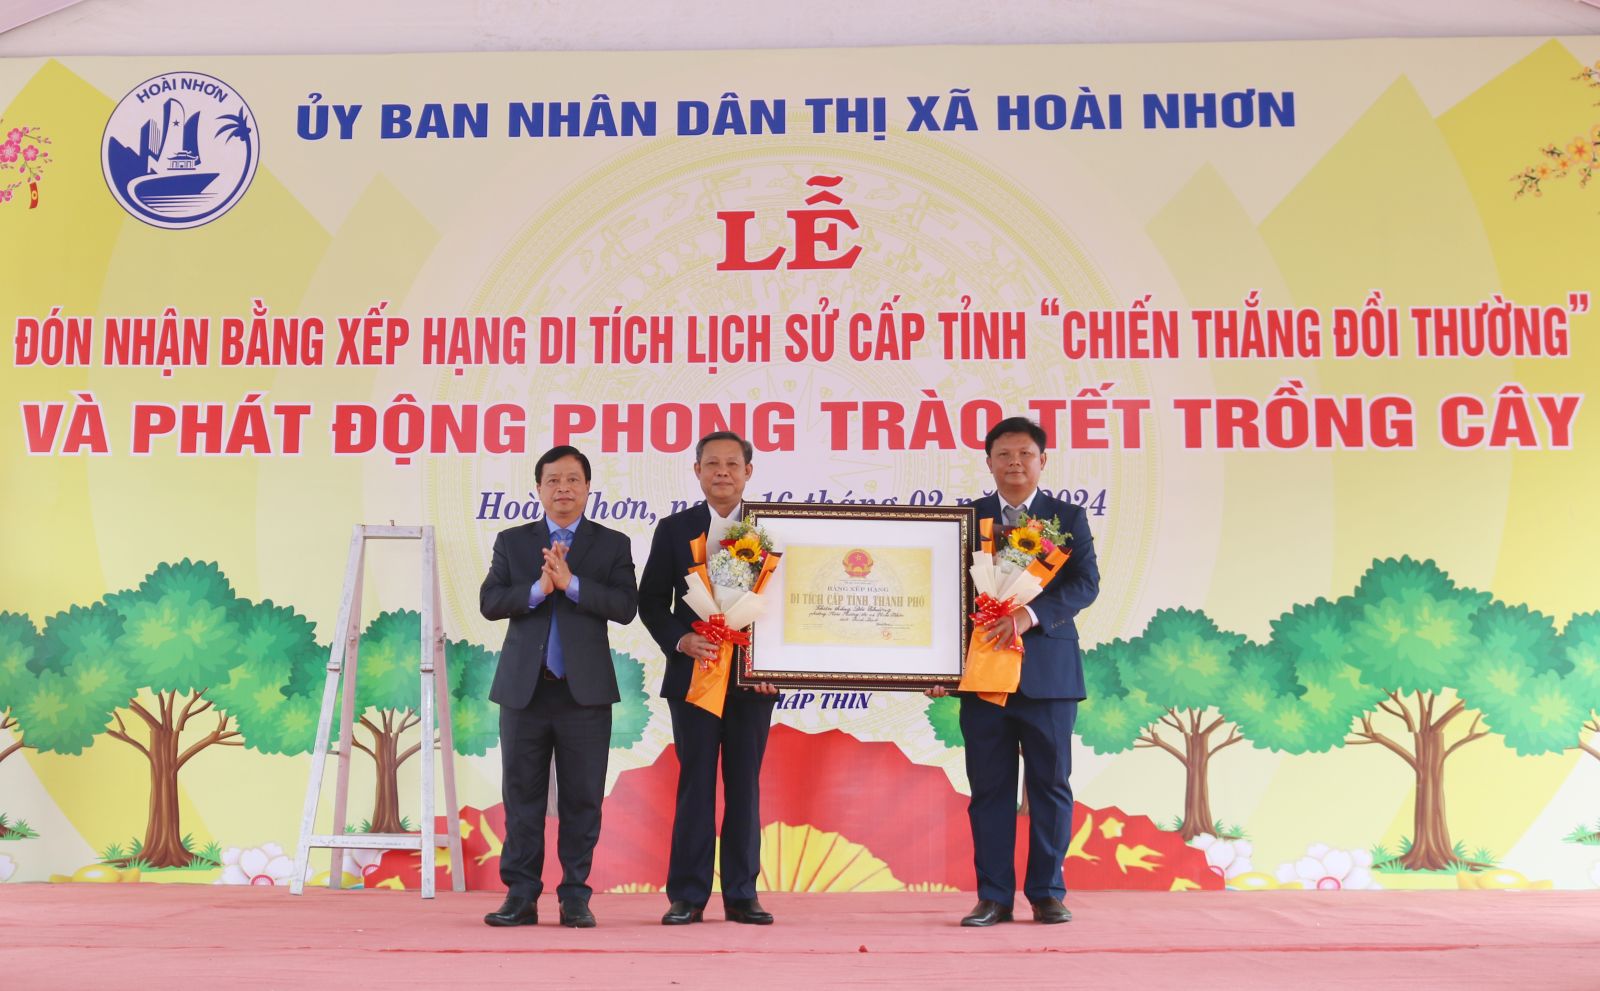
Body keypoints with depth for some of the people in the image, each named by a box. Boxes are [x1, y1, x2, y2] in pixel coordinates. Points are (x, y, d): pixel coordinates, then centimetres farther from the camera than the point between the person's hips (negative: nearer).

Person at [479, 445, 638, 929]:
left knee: (582, 798, 3)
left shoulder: (612, 544, 6)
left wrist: (571, 583, -17)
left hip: (585, 690, -1)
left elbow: (626, 606, -7)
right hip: (524, 688, 1)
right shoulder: (512, 541, 11)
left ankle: (575, 897, 12)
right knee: (522, 794, 5)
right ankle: (521, 896, 13)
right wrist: (537, 589, -16)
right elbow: (489, 602, -1)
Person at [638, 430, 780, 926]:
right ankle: (687, 895, 10)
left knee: (745, 784, 6)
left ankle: (741, 895, 14)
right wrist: (680, 640, -12)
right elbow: (651, 601, 4)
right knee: (695, 783, 3)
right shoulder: (674, 529, 5)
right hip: (694, 674, 0)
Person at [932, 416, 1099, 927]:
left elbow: (1086, 583, -4)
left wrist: (1031, 613, -19)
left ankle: (1047, 893, 16)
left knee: (1050, 784, 5)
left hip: (1048, 669, 0)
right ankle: (994, 896, 12)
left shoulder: (1067, 517, 8)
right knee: (989, 787, 4)